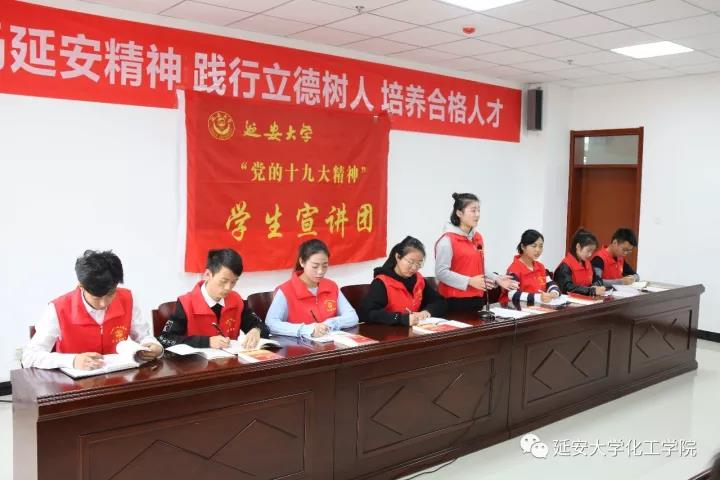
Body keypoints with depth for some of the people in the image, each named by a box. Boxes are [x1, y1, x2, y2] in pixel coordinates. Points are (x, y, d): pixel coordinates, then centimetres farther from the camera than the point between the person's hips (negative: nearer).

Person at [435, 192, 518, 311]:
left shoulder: (478, 237, 13)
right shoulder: (448, 240, -12)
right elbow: (441, 272, -18)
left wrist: (497, 279, 6)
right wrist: (470, 281, -22)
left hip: (477, 299, 8)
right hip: (455, 301, -8)